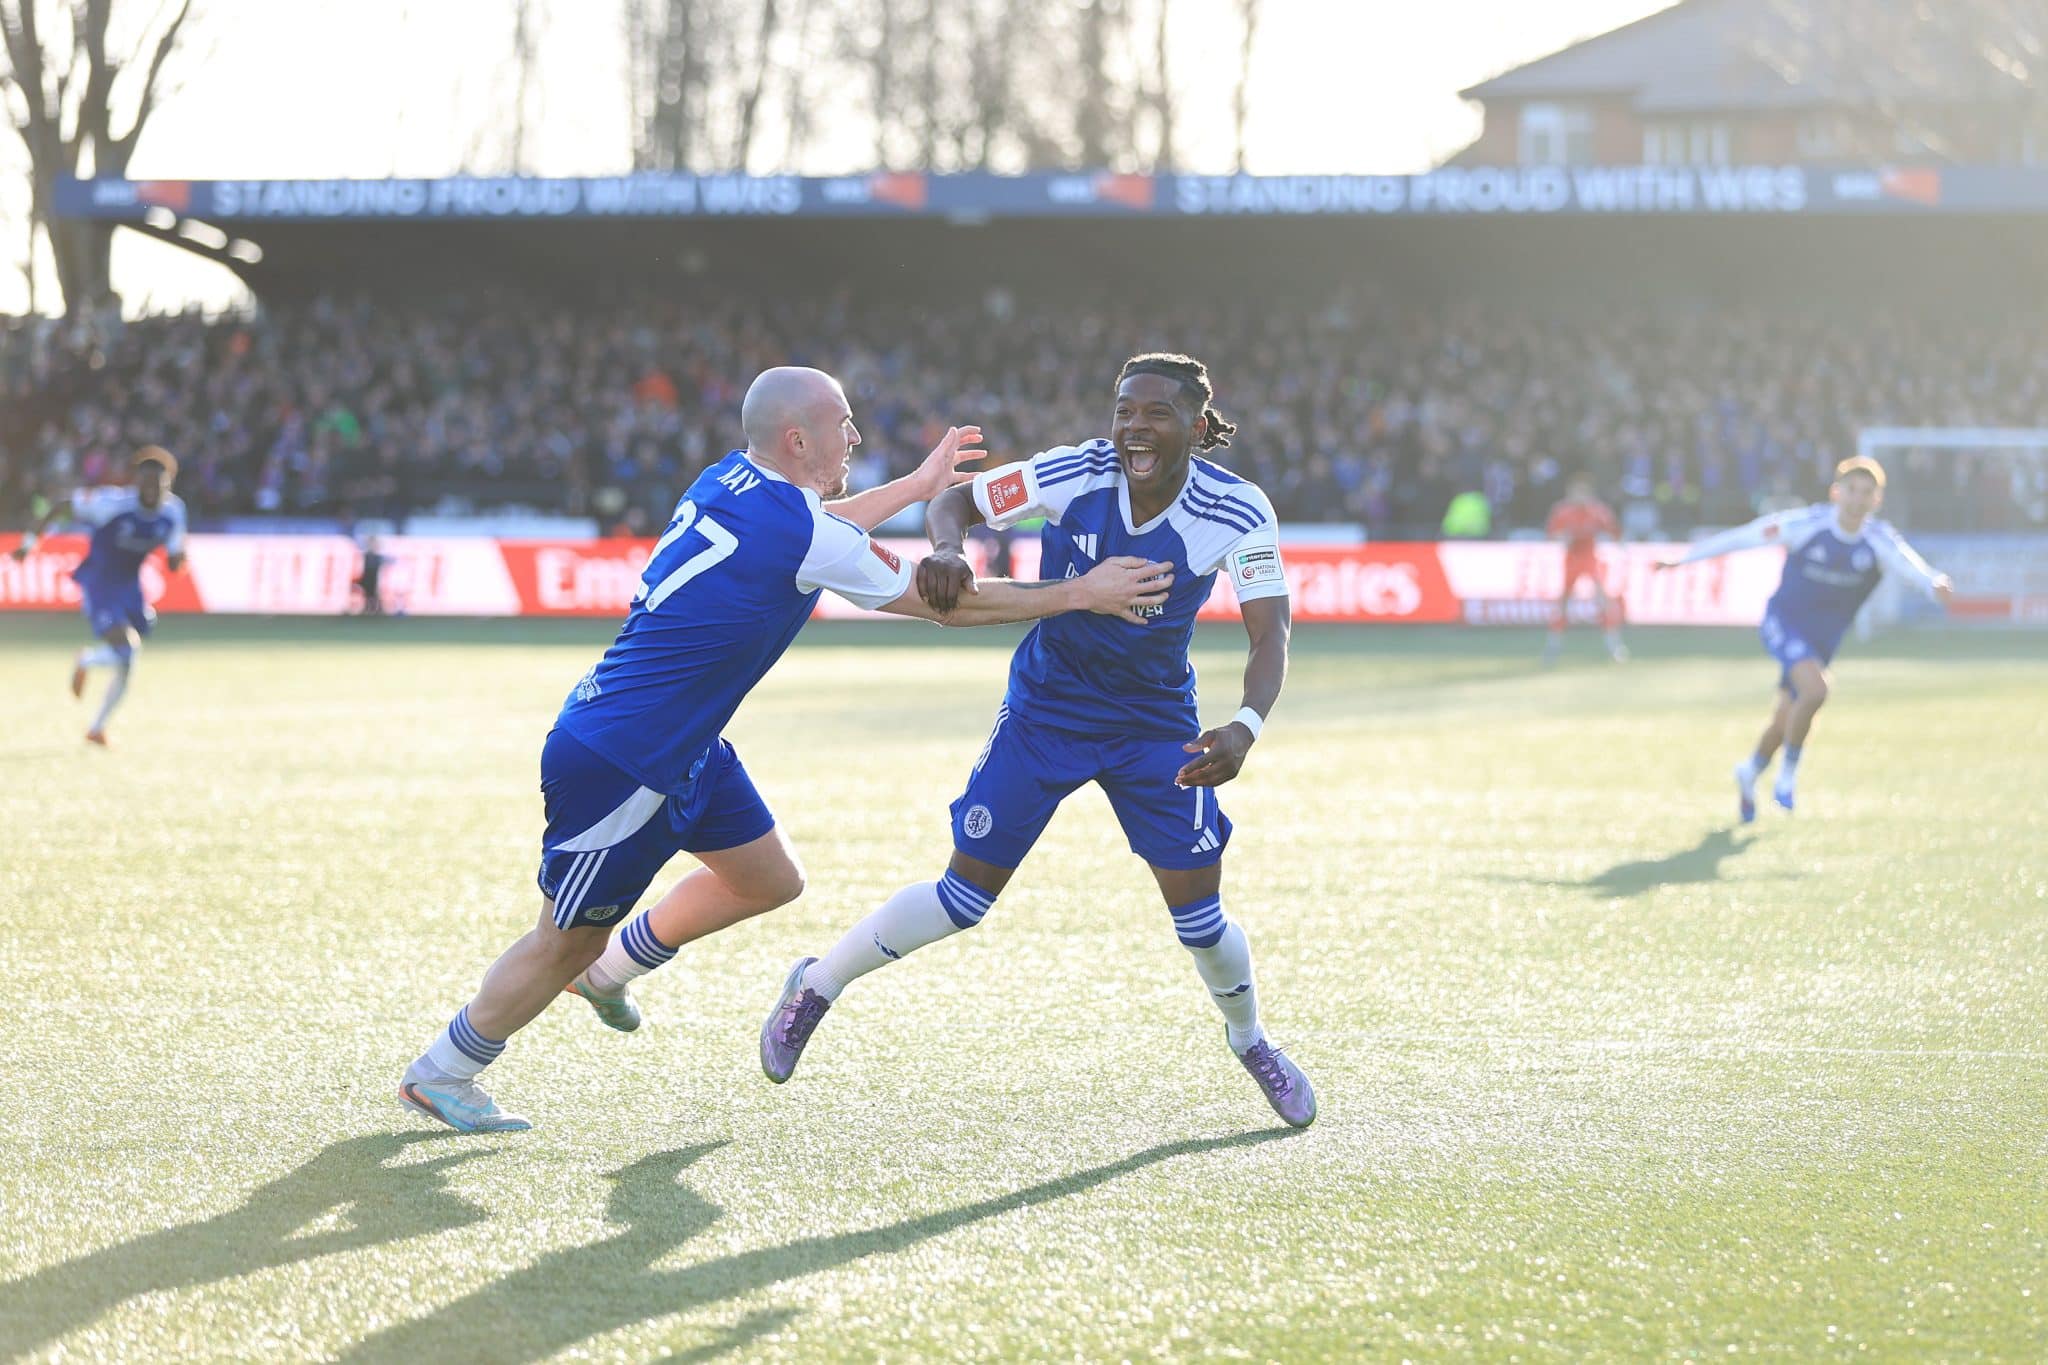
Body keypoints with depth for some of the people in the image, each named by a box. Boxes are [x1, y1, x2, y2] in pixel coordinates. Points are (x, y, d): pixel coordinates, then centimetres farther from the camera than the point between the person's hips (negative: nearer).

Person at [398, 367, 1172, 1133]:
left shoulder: (729, 482, 2)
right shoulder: (810, 541, -23)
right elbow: (948, 605, -12)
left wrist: (917, 485, 36)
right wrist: (1083, 595, -3)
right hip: (619, 765, -9)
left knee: (770, 879, 17)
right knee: (567, 941, 4)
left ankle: (608, 968, 34)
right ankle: (440, 1076, 20)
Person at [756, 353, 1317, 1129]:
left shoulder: (1237, 513, -20)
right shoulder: (1076, 475, -22)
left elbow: (1270, 634, -22)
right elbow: (954, 503, -12)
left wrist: (1246, 727, -41)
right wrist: (945, 548, -37)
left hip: (1156, 723, 1)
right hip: (1048, 708, -1)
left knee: (1199, 914, -3)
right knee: (966, 895, -2)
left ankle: (1250, 1041, 29)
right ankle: (817, 985, 21)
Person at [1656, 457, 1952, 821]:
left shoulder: (1880, 541, -13)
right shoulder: (1806, 524, -17)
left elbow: (1909, 563, -33)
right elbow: (1742, 537, -9)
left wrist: (1935, 583, -57)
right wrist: (1683, 558, -6)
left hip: (1823, 637, 4)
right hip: (1784, 622, -4)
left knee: (1786, 720, 12)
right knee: (1816, 688, -29)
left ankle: (1750, 773, 43)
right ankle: (1789, 773, -7)